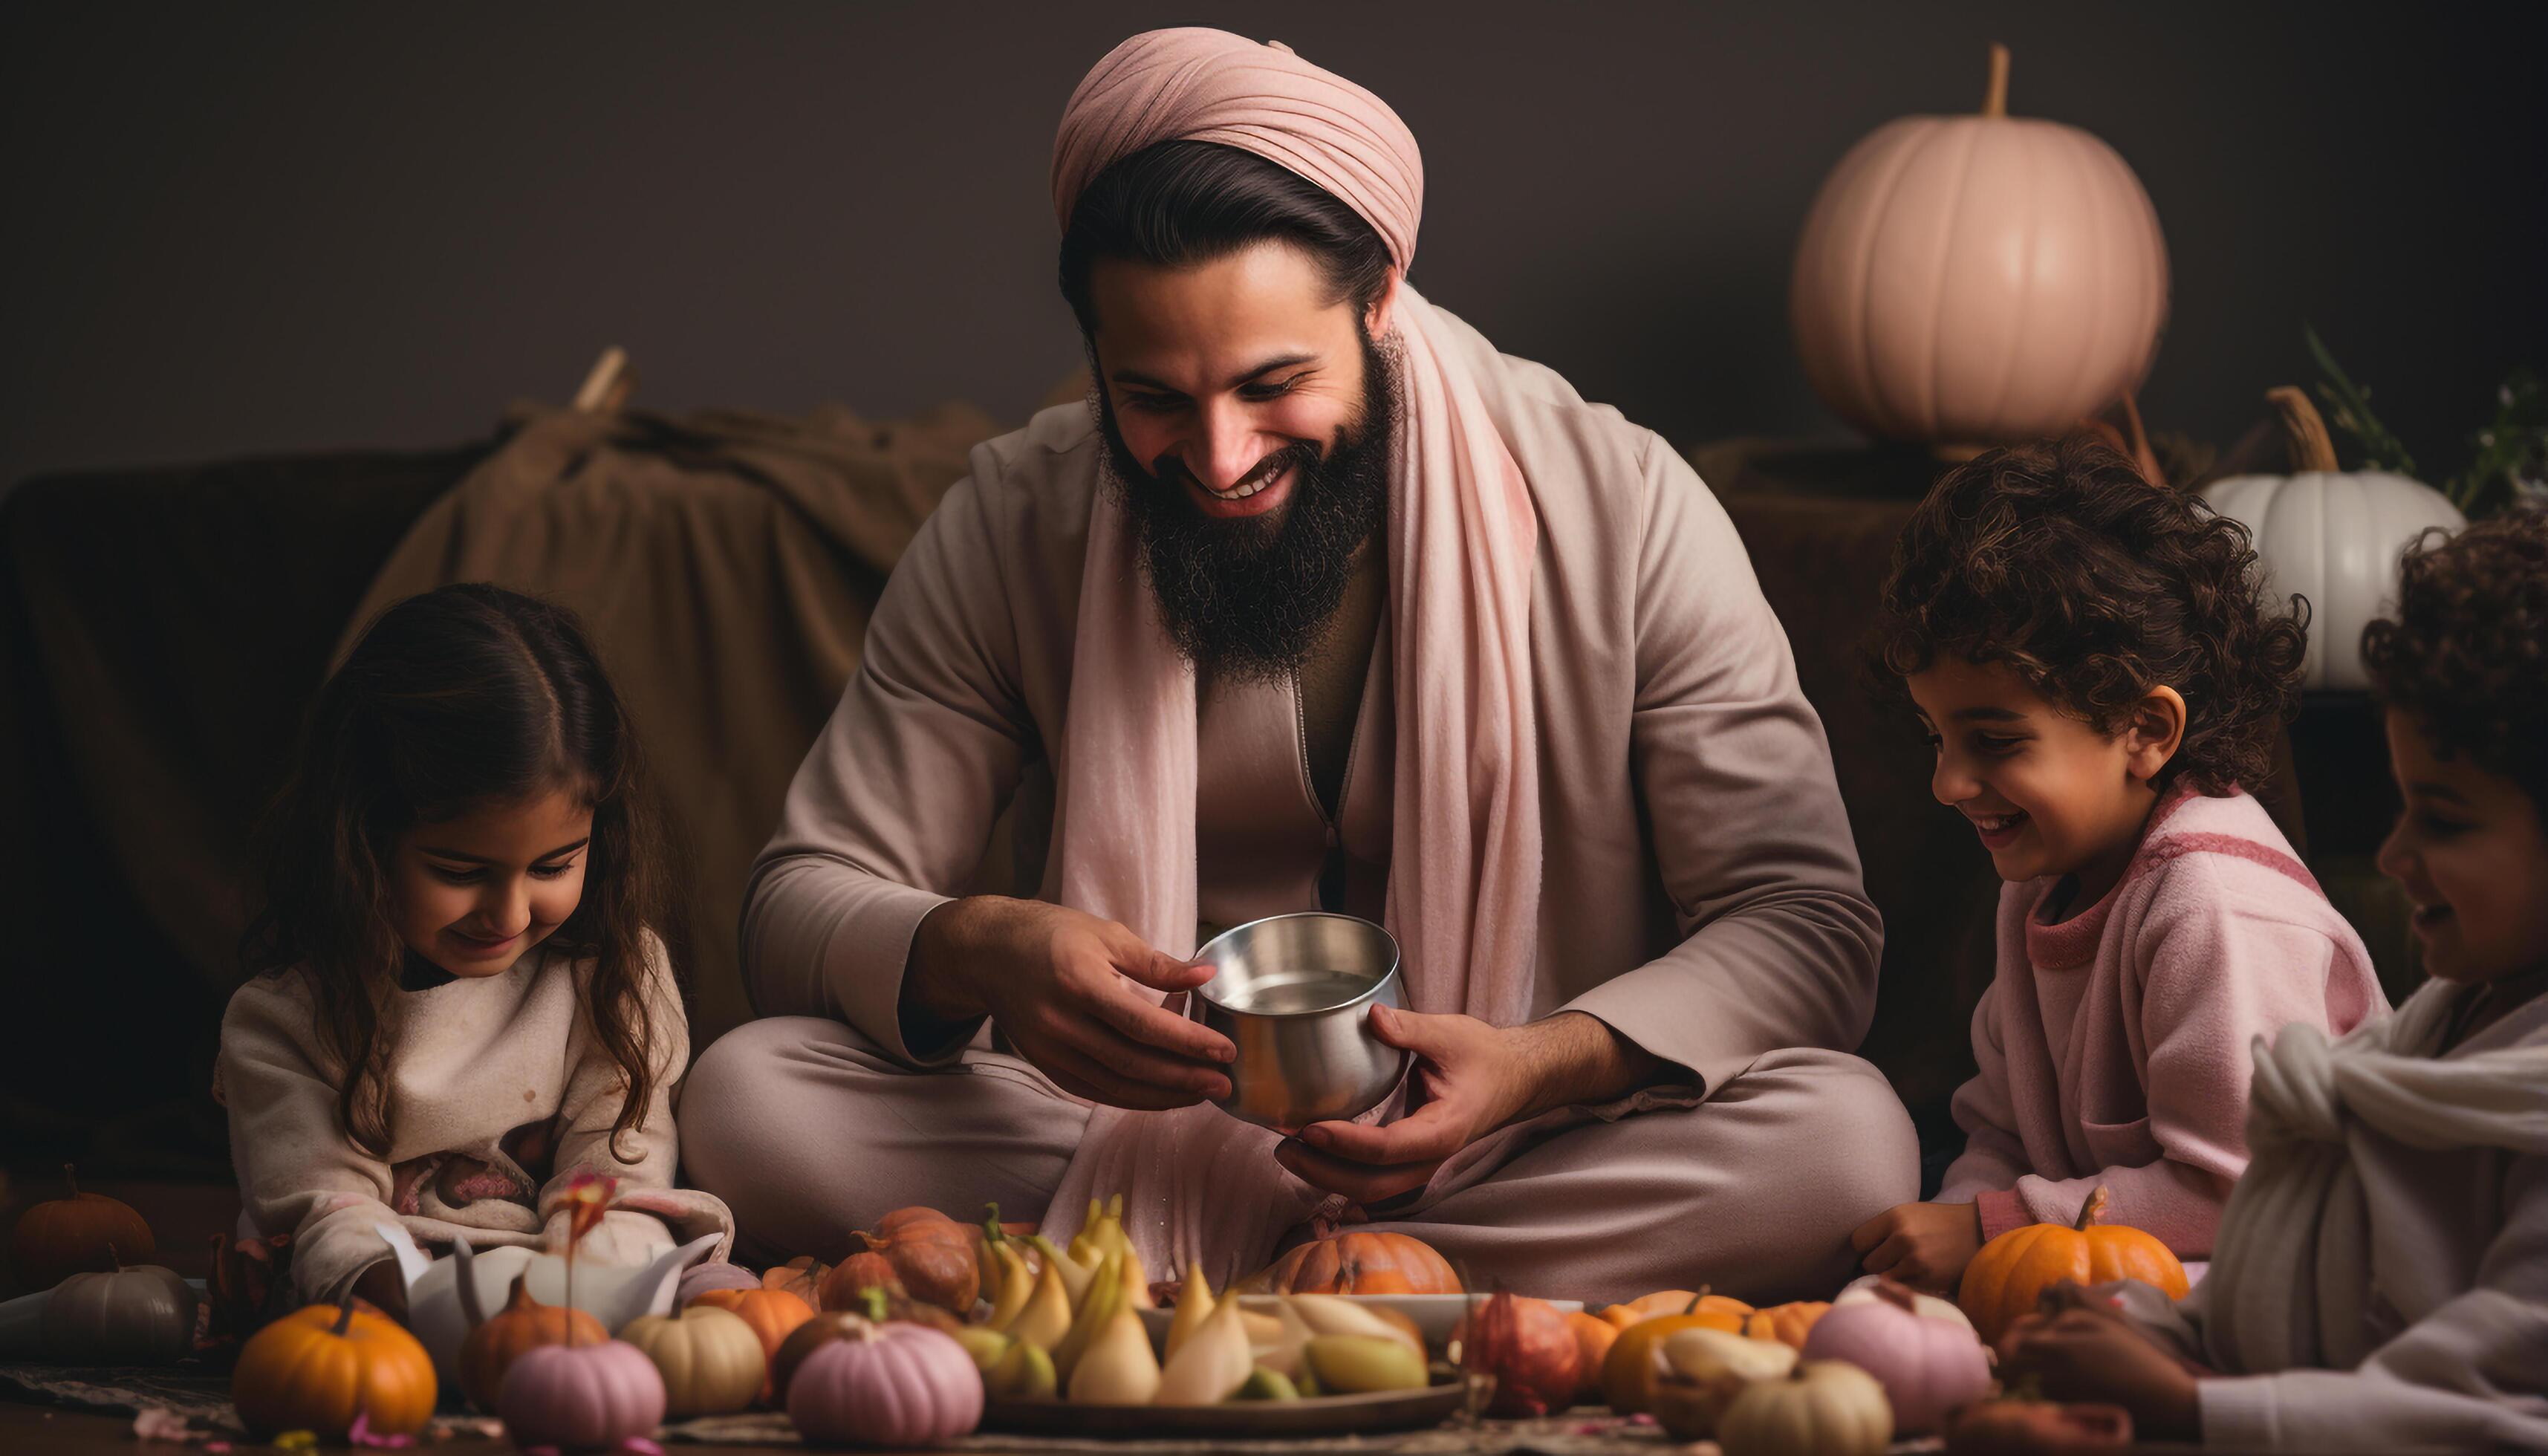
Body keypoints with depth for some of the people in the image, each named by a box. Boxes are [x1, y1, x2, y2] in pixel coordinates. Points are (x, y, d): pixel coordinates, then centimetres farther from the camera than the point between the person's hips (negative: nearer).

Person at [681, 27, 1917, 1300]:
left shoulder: (1623, 510, -9)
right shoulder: (1012, 526, -4)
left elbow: (1807, 924, -10)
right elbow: (801, 905, -3)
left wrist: (1545, 1064, -30)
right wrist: (973, 951, -28)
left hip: (1522, 1164, -1)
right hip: (1134, 1135, 1)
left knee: (1851, 1142, -31)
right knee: (745, 1096, -23)